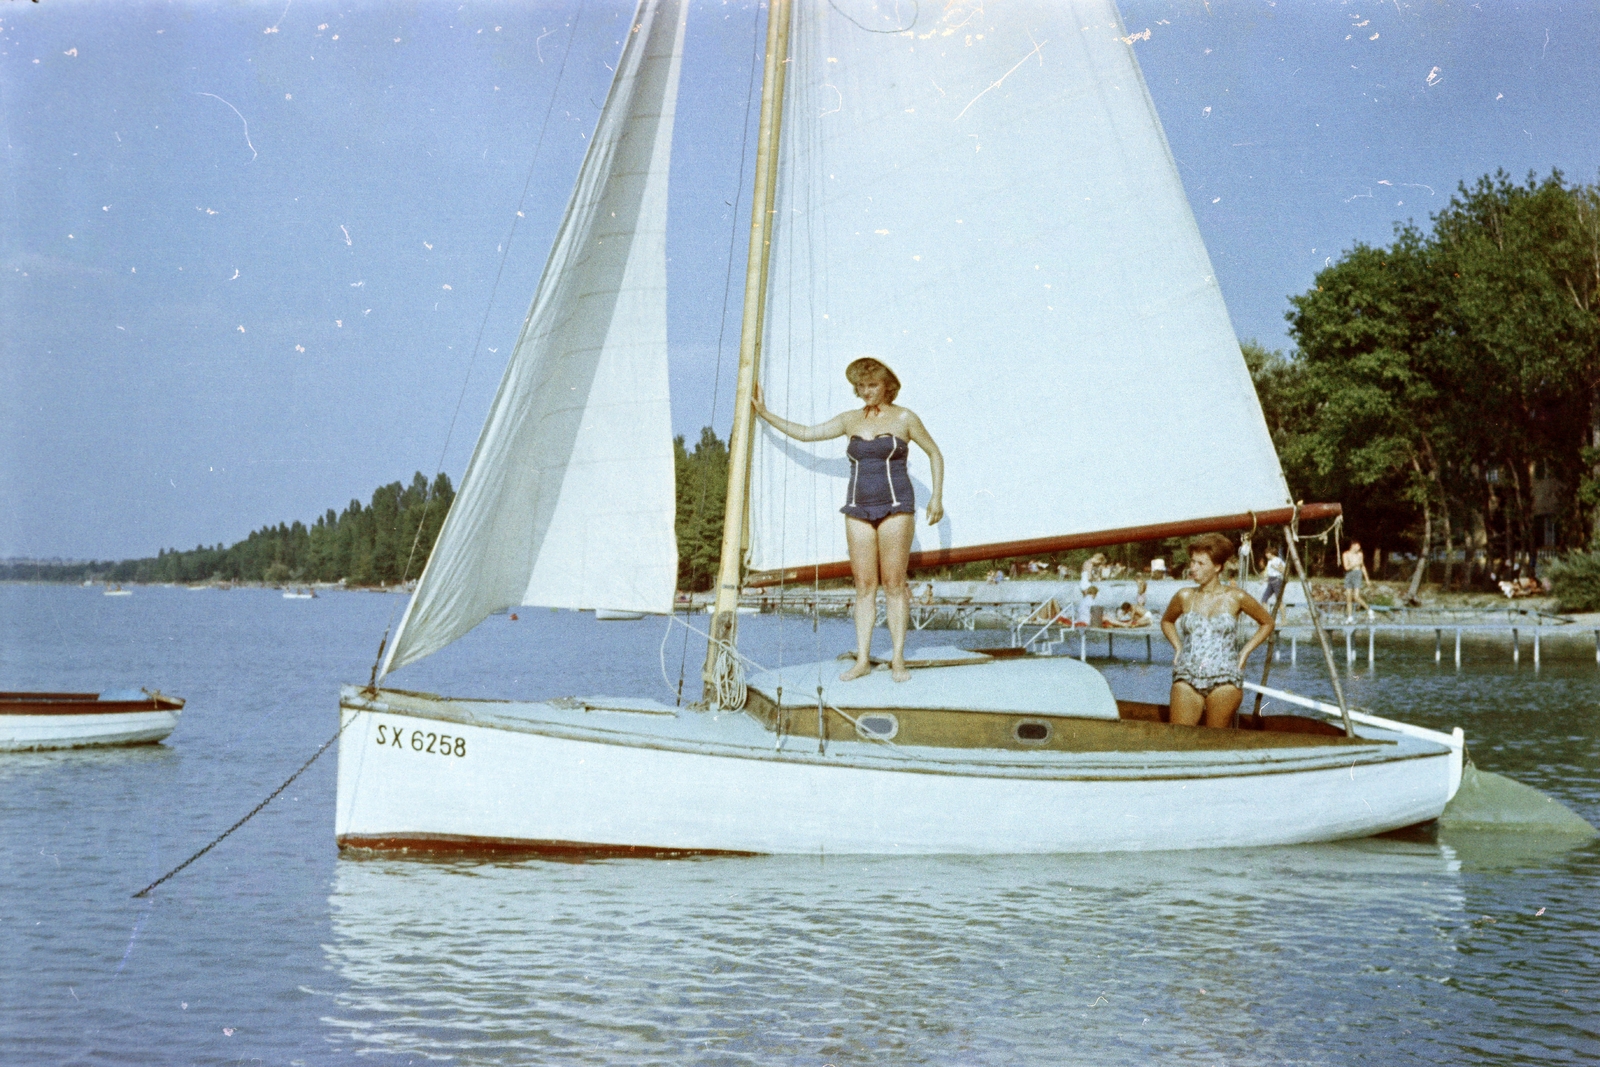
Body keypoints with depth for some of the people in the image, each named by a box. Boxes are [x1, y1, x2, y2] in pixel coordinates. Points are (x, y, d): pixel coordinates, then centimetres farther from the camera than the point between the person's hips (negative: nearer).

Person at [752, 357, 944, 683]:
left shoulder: (904, 418, 0)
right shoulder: (850, 421, 11)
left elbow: (935, 453, 8)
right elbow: (804, 433, 15)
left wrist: (937, 497, 2)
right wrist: (765, 414, 13)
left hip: (895, 506, -4)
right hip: (858, 508, 4)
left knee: (894, 584, -5)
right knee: (864, 586, 2)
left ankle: (898, 659, -2)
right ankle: (862, 659, 3)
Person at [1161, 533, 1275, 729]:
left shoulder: (1235, 598, 2)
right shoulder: (1184, 597, 8)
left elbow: (1267, 623, 16)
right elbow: (1167, 621, 29)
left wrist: (1245, 652, 8)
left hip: (1224, 679, -2)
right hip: (1187, 678, 2)